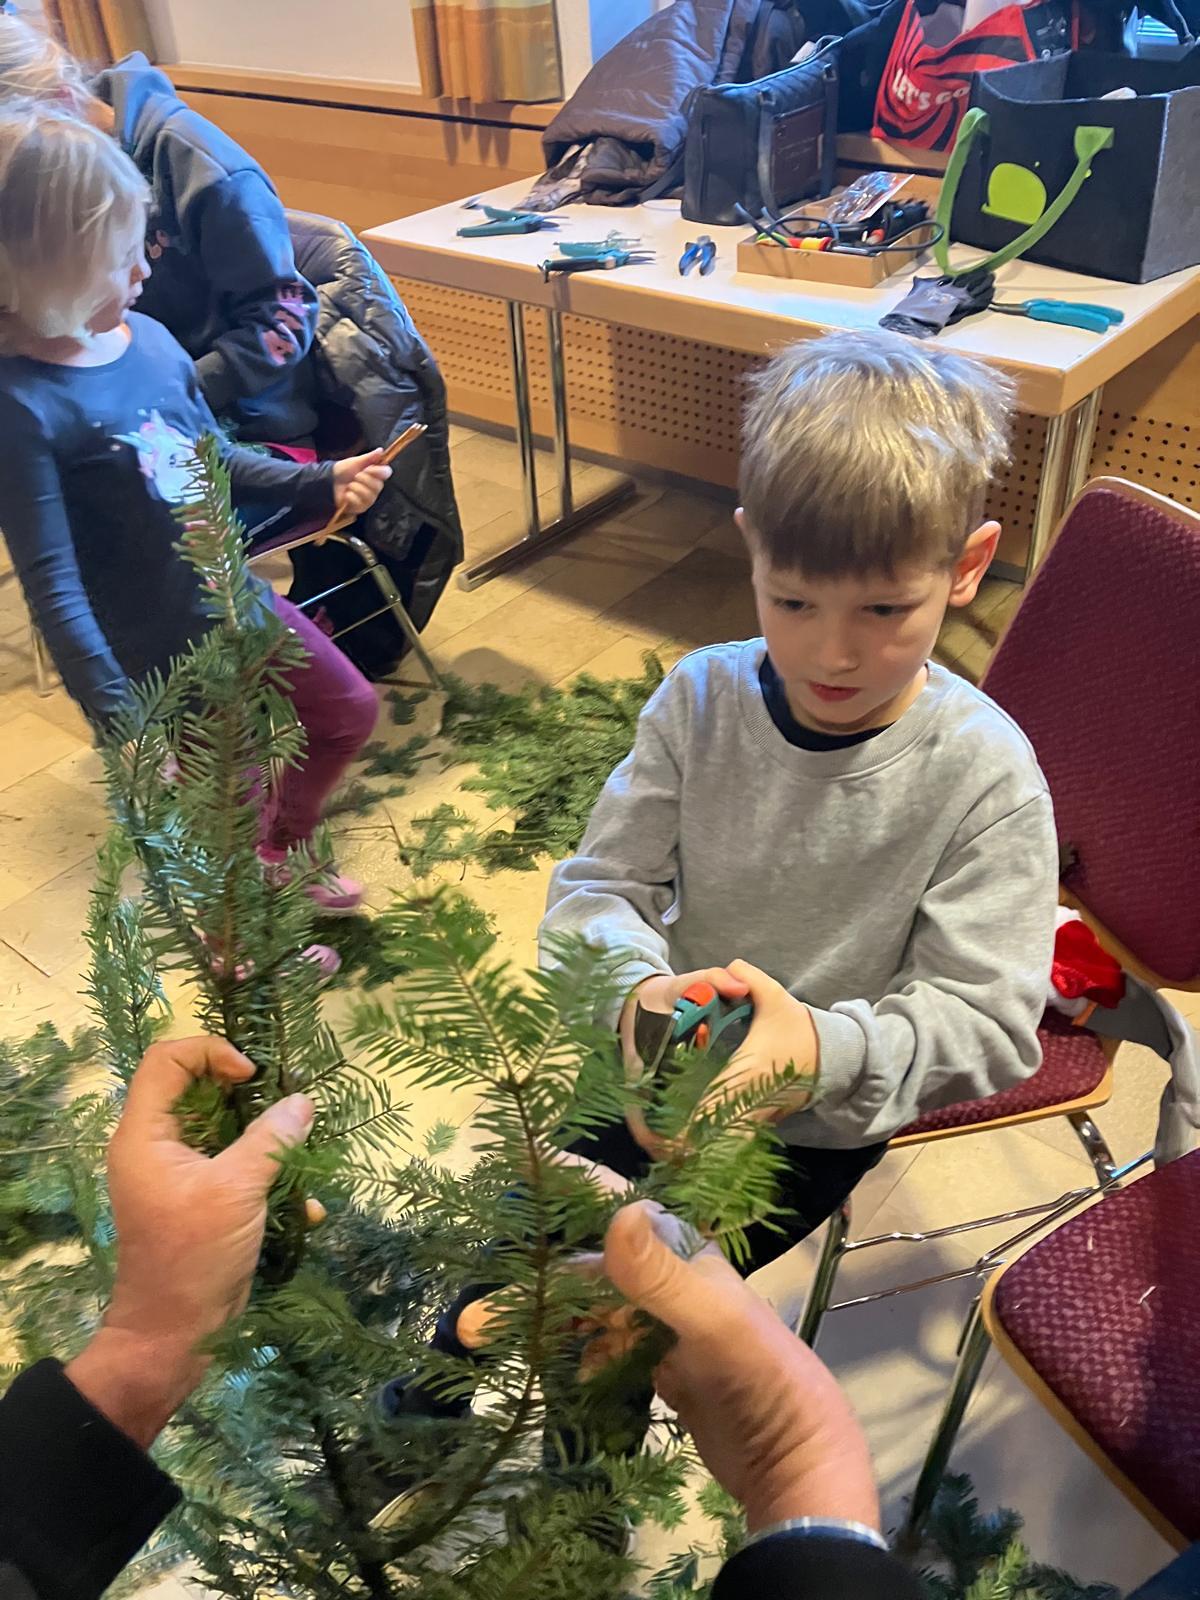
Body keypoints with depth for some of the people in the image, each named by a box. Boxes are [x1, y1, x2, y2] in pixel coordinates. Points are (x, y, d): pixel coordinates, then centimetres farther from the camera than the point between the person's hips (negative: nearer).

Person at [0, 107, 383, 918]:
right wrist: (117, 718, -26)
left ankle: (284, 856, 48)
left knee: (350, 711, 22)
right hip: (161, 652, -7)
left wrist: (321, 484, 1)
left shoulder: (149, 338, -5)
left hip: (239, 596, 7)